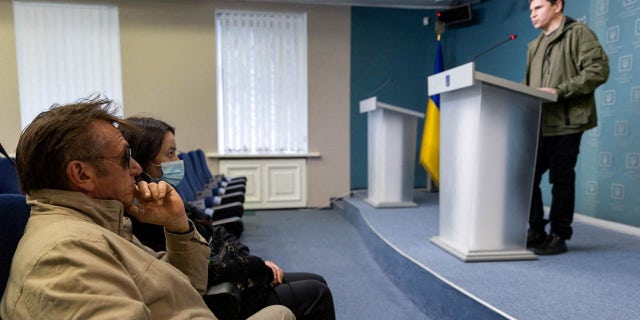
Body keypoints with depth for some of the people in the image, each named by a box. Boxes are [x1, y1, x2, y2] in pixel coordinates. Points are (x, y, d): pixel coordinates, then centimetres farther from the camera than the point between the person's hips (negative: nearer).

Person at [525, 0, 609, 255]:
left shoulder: (578, 33, 1)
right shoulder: (535, 45, 22)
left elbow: (598, 69, -10)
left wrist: (559, 91, -18)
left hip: (565, 122, -7)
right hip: (537, 123, 7)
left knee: (561, 179, -1)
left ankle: (559, 237, 10)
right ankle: (536, 231, 17)